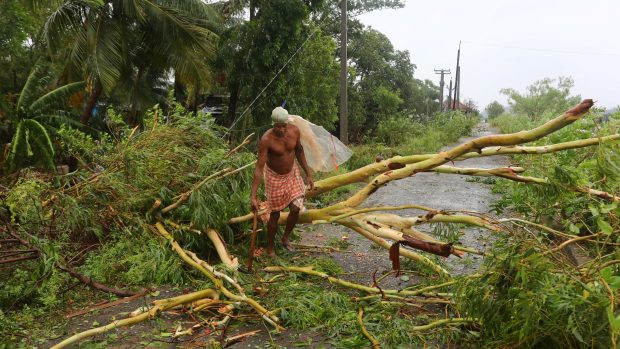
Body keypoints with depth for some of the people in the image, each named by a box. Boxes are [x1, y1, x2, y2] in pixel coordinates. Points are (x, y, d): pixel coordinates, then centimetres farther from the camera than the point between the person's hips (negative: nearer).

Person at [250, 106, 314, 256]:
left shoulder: (294, 131, -14)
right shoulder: (266, 139, -29)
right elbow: (259, 168, -29)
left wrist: (308, 174, 7)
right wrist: (253, 196, -32)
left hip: (292, 173, 4)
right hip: (275, 177, -4)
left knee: (296, 208, -5)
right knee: (275, 215, 4)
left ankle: (285, 238, 23)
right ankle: (270, 247, 26)